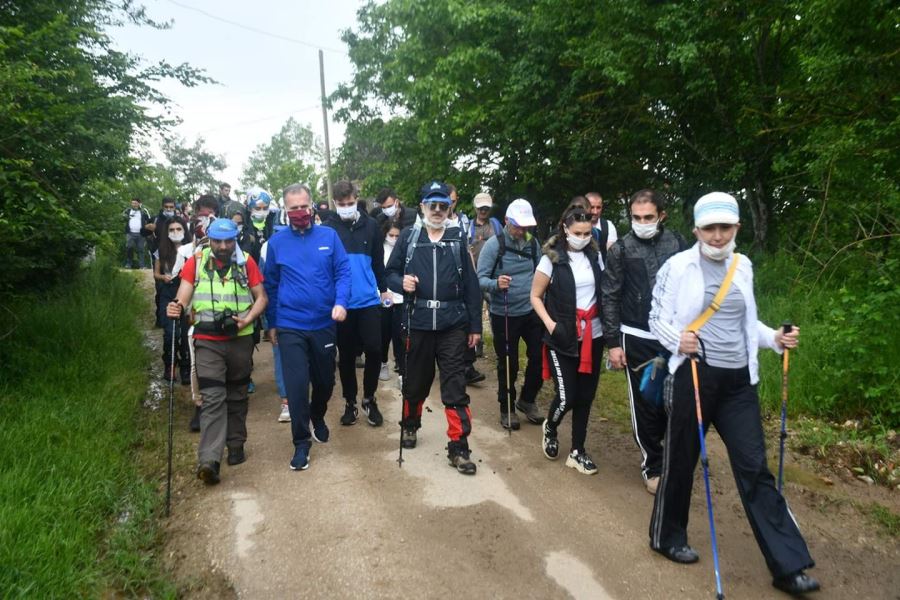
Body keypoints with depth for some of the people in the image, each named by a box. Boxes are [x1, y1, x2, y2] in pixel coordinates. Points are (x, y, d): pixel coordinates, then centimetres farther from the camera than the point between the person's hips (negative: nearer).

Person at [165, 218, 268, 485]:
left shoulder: (246, 262, 3)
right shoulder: (195, 262, 2)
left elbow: (261, 297, 4)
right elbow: (184, 293, -6)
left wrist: (248, 319, -12)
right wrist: (177, 306, -29)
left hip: (240, 340, 2)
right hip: (207, 341, -2)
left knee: (237, 395, 14)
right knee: (213, 398, -9)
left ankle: (236, 446, 28)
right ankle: (209, 460, -14)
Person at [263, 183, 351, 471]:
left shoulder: (329, 236, -1)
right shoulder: (276, 242, 0)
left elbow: (343, 272, -4)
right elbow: (270, 285, 7)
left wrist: (341, 302, -21)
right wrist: (271, 323, 11)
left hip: (324, 323, 1)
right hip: (290, 326, -1)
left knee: (325, 380, 16)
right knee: (297, 384, -4)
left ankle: (318, 419, 45)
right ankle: (301, 442, 12)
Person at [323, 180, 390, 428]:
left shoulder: (370, 225, 2)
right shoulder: (327, 228, -3)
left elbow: (378, 259, 10)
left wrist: (383, 289, 14)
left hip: (369, 300, 1)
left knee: (374, 349, -2)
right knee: (346, 354, 9)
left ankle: (369, 399, 19)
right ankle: (350, 402, 25)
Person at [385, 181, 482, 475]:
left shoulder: (458, 237, 4)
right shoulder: (409, 236, 5)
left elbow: (470, 283, 3)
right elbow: (391, 272, 8)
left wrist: (475, 325, 1)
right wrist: (401, 282, -16)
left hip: (453, 322, -1)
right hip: (419, 321, 1)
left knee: (455, 387, -2)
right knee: (416, 381, 15)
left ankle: (458, 448, 6)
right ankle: (409, 425, 41)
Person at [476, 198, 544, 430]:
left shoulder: (532, 242, 3)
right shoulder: (493, 244, -11)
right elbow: (480, 278, -15)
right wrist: (496, 284, -35)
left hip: (531, 311, 4)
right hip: (504, 314, -4)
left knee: (540, 357, 5)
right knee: (508, 364, 7)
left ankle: (527, 399, 30)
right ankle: (507, 408, 26)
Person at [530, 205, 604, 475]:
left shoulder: (595, 256, 4)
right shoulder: (552, 258, -6)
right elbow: (535, 296, -1)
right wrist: (550, 324, -14)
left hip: (593, 336, 4)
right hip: (563, 337, -4)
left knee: (586, 396, 9)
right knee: (566, 397, -7)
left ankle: (578, 451, 24)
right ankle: (550, 428, 27)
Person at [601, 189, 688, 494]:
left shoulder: (678, 243, 1)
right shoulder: (621, 249, -5)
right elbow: (610, 298, -3)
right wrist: (612, 343, -6)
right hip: (637, 338, -2)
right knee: (645, 404, 6)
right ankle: (653, 465, 22)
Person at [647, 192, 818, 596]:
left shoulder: (743, 267, 8)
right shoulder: (678, 266, -7)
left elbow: (745, 321, 17)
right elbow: (658, 318, -5)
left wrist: (775, 338, 0)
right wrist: (677, 340, -24)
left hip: (739, 380, 4)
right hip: (694, 375, -4)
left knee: (754, 468, 6)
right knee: (681, 460, 9)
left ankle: (788, 566, 13)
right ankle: (667, 537, 30)